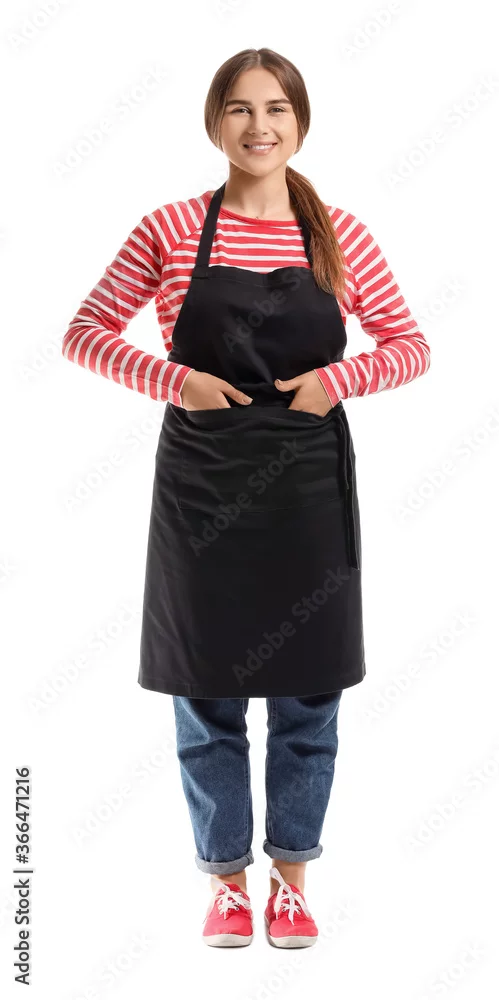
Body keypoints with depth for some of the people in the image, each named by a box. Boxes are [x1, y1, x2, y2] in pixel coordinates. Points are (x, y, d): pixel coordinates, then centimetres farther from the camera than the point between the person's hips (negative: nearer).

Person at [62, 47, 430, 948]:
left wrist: (340, 378, -12)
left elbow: (409, 346, 7)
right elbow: (85, 333, 1)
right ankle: (226, 877, 27)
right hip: (201, 487, -1)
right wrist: (174, 380, -13)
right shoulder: (172, 230, -2)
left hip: (309, 485, 1)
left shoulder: (338, 235, 1)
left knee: (308, 692, 9)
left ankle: (290, 876, 28)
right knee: (206, 690, 8)